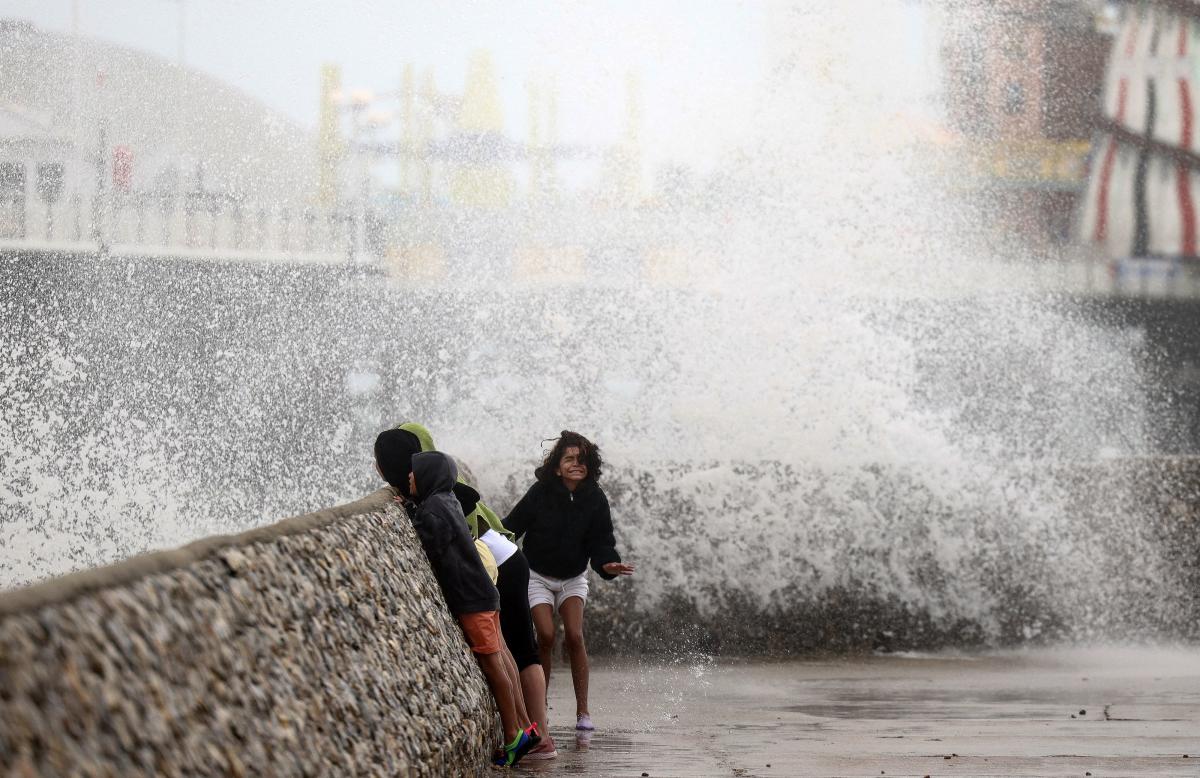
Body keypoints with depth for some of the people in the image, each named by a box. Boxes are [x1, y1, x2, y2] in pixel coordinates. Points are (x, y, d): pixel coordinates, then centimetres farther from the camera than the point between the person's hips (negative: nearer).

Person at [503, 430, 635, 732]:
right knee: (546, 636, -15)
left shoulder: (595, 500, -12)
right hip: (537, 575, -1)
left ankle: (583, 710, -7)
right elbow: (512, 526, -11)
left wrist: (608, 564, -30)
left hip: (573, 577, 2)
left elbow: (600, 541, -12)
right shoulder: (540, 493, -17)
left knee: (574, 636, -13)